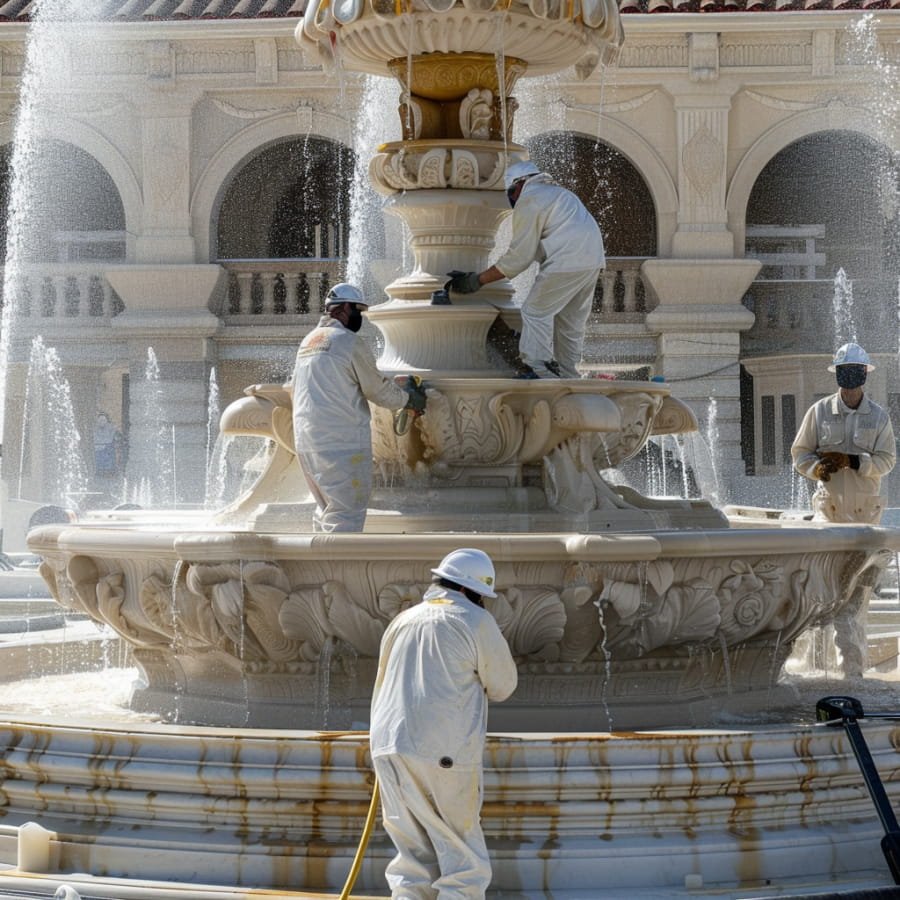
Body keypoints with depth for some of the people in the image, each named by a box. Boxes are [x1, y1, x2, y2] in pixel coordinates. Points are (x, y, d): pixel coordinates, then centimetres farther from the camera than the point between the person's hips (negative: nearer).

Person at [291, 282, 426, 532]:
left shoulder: (308, 341, 16)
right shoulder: (348, 342, -9)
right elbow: (379, 390, -5)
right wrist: (409, 399, 15)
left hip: (306, 443, 8)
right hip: (343, 444, -8)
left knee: (327, 510, 17)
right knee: (346, 514, -8)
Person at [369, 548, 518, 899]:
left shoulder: (403, 621, 20)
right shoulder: (475, 621, 0)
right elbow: (502, 686, 6)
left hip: (388, 748, 6)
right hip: (443, 753, -6)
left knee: (414, 862, 12)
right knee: (465, 866, 1)